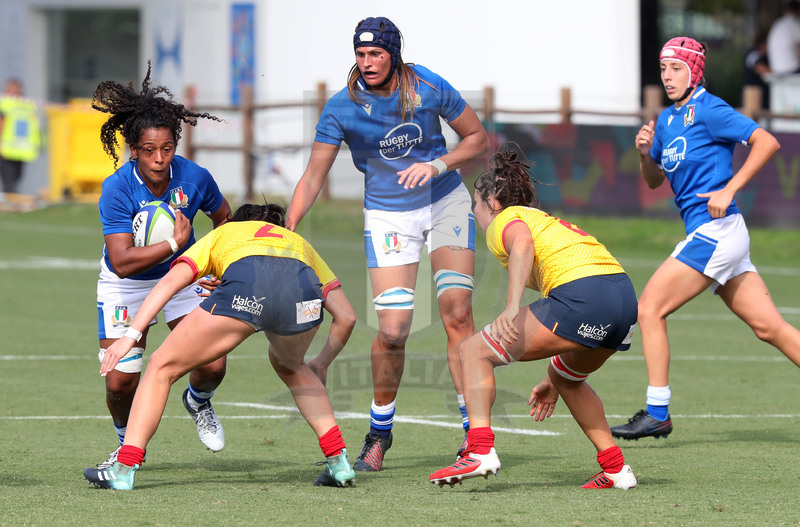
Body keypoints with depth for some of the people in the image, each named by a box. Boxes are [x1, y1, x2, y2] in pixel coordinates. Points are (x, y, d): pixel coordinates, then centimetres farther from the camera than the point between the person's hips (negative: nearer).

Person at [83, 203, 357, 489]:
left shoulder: (220, 235, 39)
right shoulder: (298, 242, 44)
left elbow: (169, 282, 19)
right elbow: (346, 317, 37)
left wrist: (131, 335, 11)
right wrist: (320, 367, 51)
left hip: (244, 289, -3)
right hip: (304, 290, 3)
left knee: (162, 368, 14)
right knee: (290, 366, 37)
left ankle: (124, 469, 6)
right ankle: (338, 461, 26)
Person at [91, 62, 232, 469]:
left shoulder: (194, 178, -19)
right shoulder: (117, 189, -28)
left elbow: (223, 217, 4)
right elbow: (122, 262, -34)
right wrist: (174, 244, -36)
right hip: (125, 286, -2)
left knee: (212, 366, -12)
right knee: (120, 381, -10)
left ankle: (198, 402, 27)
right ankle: (128, 444, 23)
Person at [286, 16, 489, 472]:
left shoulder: (428, 87, -13)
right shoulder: (342, 108, -14)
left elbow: (479, 138, -1)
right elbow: (314, 176, -11)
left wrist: (437, 165, -18)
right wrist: (287, 231, -23)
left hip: (446, 203, 1)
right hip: (388, 216, -1)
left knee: (457, 316, -11)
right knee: (393, 330, -10)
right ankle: (379, 434, 11)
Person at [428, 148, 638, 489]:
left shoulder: (503, 220, 12)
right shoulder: (548, 221, 36)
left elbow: (523, 244, -16)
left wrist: (511, 307, -27)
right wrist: (553, 380, 43)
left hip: (581, 293, -8)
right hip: (626, 297, 8)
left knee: (474, 351, 3)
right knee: (567, 378, 35)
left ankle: (480, 450, -13)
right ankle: (615, 468, 27)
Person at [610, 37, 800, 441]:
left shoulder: (708, 110, -9)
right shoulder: (667, 119, 17)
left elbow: (766, 142, -17)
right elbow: (654, 181, 24)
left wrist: (728, 190, -21)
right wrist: (644, 153, 3)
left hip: (716, 230, -9)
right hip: (712, 237, 9)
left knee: (650, 308, -10)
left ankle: (656, 415, -7)